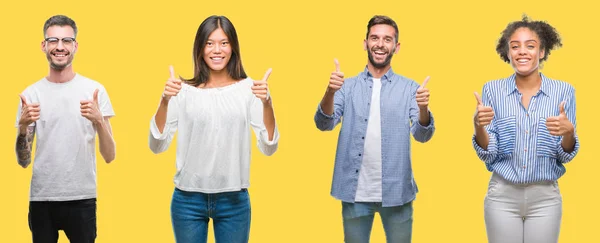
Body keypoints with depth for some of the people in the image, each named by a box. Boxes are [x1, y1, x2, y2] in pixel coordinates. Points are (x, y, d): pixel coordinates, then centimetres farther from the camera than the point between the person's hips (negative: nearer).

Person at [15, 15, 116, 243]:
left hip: (82, 199, -1)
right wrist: (23, 127, -15)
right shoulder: (31, 94, 2)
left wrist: (98, 120, -20)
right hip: (41, 199, 2)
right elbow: (23, 161, 3)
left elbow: (109, 156, -4)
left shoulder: (95, 90, -2)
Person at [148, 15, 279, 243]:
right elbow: (157, 146, -3)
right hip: (188, 199, 0)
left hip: (233, 200, 0)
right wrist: (164, 102, -16)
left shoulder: (248, 88, -1)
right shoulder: (185, 91, -1)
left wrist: (267, 104, -19)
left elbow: (268, 147, -5)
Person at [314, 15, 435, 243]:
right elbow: (324, 124, -8)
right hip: (356, 191, 1)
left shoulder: (409, 88, 2)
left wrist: (423, 109, -31)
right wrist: (330, 92, -28)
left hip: (396, 192, 0)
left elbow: (422, 135, -8)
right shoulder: (348, 87, 4)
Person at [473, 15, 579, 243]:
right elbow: (488, 155, -3)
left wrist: (568, 133, -22)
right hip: (502, 196, 0)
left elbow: (565, 156, -1)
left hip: (545, 198, 0)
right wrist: (479, 127, -23)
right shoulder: (493, 89, -1)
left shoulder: (563, 91, -2)